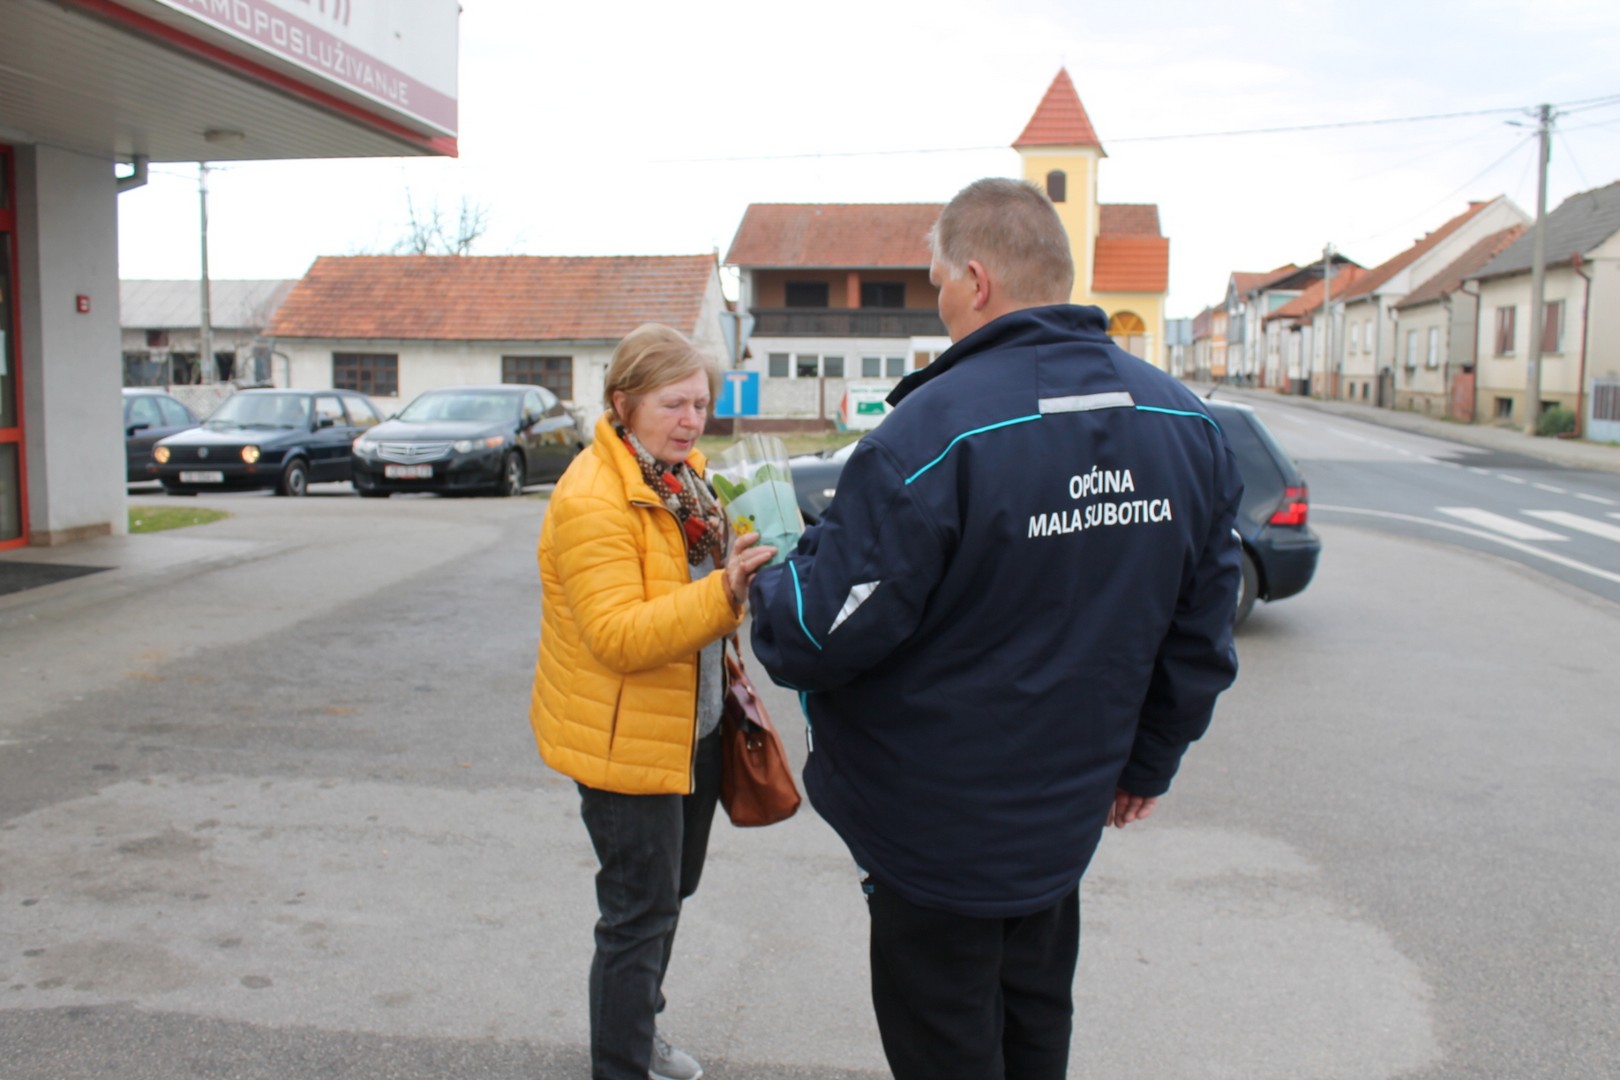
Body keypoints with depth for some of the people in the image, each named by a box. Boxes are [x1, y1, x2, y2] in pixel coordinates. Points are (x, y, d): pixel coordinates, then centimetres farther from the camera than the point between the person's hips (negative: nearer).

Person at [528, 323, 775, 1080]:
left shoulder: (681, 477, 6)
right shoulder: (590, 498, -23)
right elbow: (618, 635, -31)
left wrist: (739, 575, -1)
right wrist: (723, 592, -41)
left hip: (692, 727, 9)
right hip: (626, 737, -9)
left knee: (669, 890, 24)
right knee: (640, 913, 2)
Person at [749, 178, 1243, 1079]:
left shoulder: (933, 433, -26)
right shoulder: (1186, 425, -3)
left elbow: (826, 631, -23)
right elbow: (1203, 626, 5)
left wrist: (768, 585, 0)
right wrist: (1151, 761, 18)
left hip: (936, 836, -6)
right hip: (1066, 821, 7)